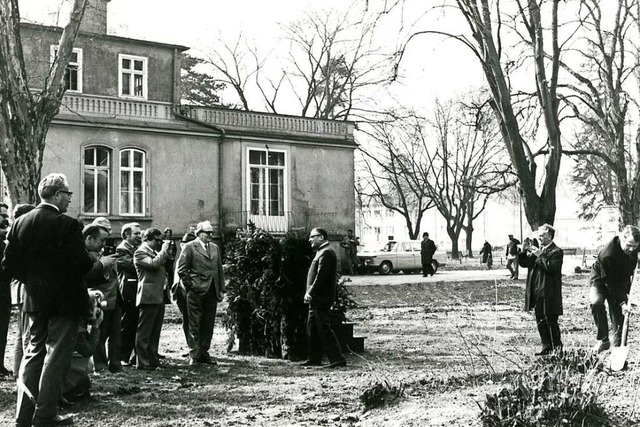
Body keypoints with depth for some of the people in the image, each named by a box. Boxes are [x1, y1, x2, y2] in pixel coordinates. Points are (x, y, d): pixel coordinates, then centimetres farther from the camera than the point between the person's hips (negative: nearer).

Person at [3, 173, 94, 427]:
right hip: (64, 300, -6)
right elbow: (81, 263, -21)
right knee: (56, 356, 2)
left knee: (34, 352, 15)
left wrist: (31, 280, 16)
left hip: (35, 300, 6)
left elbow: (9, 263, 4)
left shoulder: (20, 223, 3)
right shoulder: (67, 225, -16)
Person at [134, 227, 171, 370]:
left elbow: (162, 265, 28)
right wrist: (163, 250, -11)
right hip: (148, 297, -10)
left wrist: (166, 252, 13)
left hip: (159, 296, 10)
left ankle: (153, 359, 22)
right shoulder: (140, 252, -9)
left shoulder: (154, 251, 19)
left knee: (155, 331, 14)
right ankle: (142, 362, 0)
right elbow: (154, 263, -24)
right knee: (144, 332, -4)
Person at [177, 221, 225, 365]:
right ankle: (193, 356, 4)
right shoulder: (189, 247, -3)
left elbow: (220, 270, 17)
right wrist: (190, 285, -7)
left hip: (212, 292, 6)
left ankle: (203, 353, 17)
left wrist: (221, 290, 12)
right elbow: (181, 269, -7)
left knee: (208, 325, 8)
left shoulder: (215, 247, 15)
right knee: (195, 325, -1)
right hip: (196, 292, -6)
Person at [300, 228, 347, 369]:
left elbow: (321, 276, -21)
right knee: (312, 329, 15)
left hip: (321, 299, -11)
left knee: (324, 330, -9)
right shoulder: (322, 252, 19)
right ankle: (314, 358, 22)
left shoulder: (326, 253, -14)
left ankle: (338, 359, -7)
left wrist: (310, 293, -18)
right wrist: (310, 293, 14)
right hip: (317, 299, 11)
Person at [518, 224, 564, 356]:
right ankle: (546, 346, 21)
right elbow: (523, 263, 15)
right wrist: (525, 253, -3)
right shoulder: (538, 250, 15)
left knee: (550, 321, -2)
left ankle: (557, 347, 9)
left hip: (549, 294, -7)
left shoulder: (556, 252, -8)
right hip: (536, 292, 7)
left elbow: (552, 268, -21)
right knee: (540, 321, 12)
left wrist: (539, 256, -18)